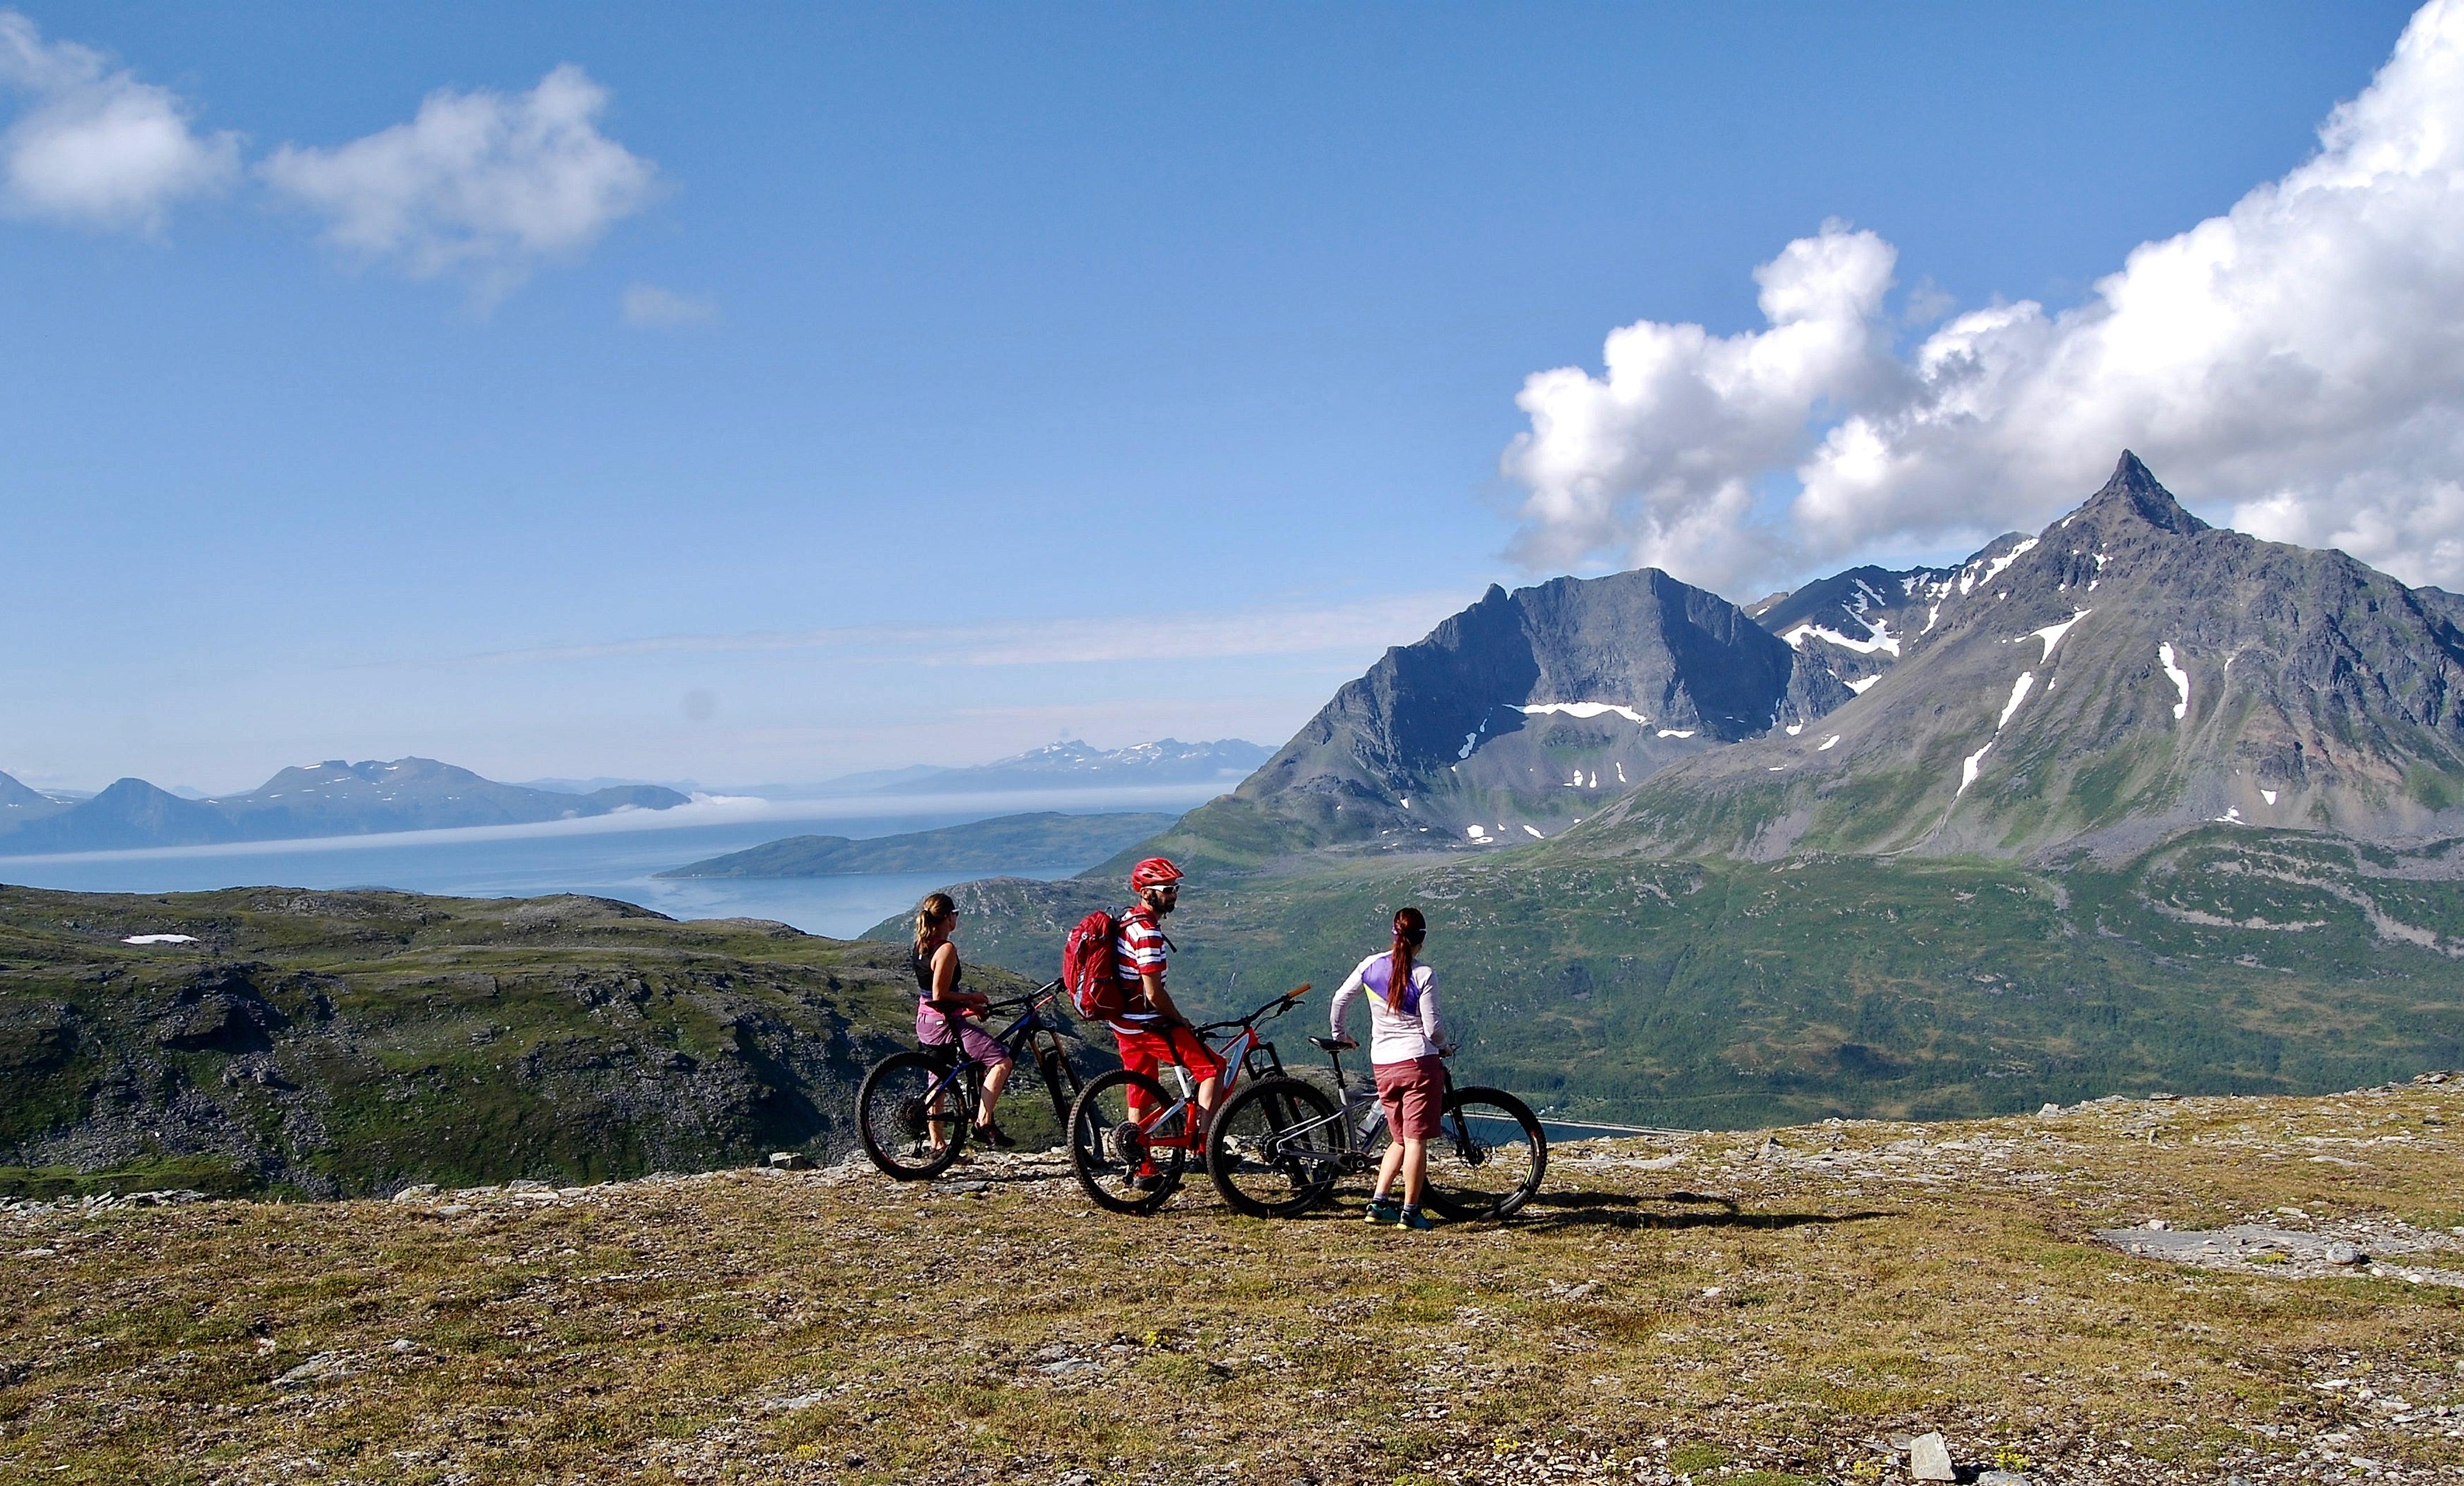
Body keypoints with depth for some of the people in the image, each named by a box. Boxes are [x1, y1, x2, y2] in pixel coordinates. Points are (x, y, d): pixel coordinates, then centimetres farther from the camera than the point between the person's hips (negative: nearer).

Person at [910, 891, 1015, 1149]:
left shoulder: (921, 946, 10)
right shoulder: (946, 949, -19)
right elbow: (940, 995, -22)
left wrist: (968, 1005, 17)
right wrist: (972, 997, -8)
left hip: (927, 1022, 10)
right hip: (944, 1023, -10)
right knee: (1002, 1060, -12)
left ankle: (937, 1145, 26)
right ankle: (984, 1122, -18)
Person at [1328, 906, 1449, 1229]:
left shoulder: (1371, 966, 3)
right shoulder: (1424, 975, -9)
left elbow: (1339, 1002, 10)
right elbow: (1432, 1027, -8)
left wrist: (1339, 1036, 27)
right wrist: (1444, 1047, 13)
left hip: (1382, 1065, 5)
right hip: (1418, 1061, -5)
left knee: (1400, 1139, 17)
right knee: (1416, 1140, 1)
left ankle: (1378, 1203, 10)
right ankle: (1410, 1212, 3)